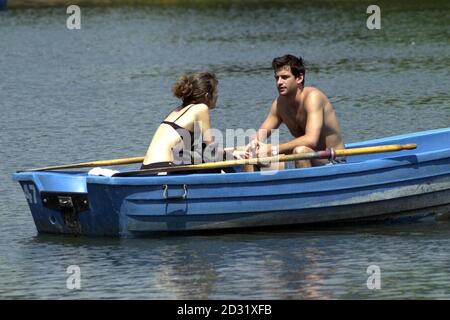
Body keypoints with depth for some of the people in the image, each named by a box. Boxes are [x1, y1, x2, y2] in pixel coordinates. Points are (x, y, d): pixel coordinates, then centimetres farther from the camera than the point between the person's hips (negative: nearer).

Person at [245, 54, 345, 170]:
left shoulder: (313, 96, -19)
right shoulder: (280, 103, 3)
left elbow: (311, 140, -32)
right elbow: (260, 136, 8)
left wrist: (273, 150, -32)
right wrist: (252, 144, -18)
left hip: (333, 164, -7)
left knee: (300, 151, -38)